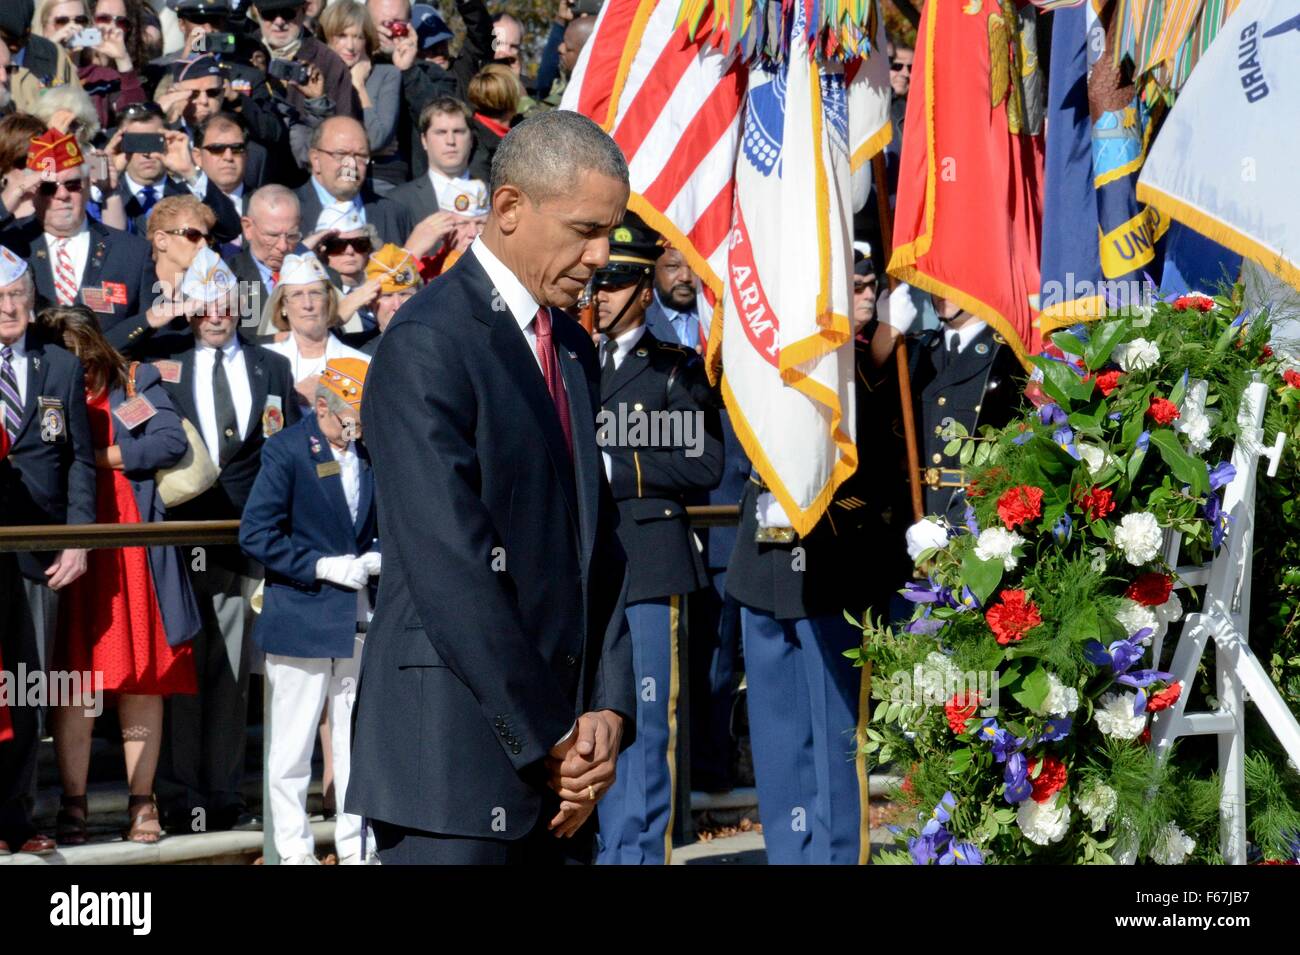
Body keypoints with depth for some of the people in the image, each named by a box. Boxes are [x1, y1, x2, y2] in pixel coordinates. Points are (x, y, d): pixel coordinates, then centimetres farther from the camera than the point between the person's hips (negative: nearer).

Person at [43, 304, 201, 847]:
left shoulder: (136, 383, 6)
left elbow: (172, 441, -7)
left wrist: (97, 456, -10)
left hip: (134, 549, -1)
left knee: (142, 677, 1)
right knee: (74, 678, -3)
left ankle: (142, 803, 6)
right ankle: (73, 805, 1)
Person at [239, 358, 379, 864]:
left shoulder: (371, 451, 10)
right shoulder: (286, 450, -7)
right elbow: (255, 533, -12)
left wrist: (378, 556, 0)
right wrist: (323, 567, -17)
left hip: (361, 619, 5)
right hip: (302, 617, -5)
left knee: (359, 745, 8)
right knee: (292, 747, 2)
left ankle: (356, 849, 17)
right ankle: (294, 851, 11)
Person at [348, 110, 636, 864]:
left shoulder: (573, 348, 16)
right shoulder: (428, 344, -11)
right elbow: (452, 569, -17)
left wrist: (607, 708, 2)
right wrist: (549, 740, -13)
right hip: (456, 753, -7)